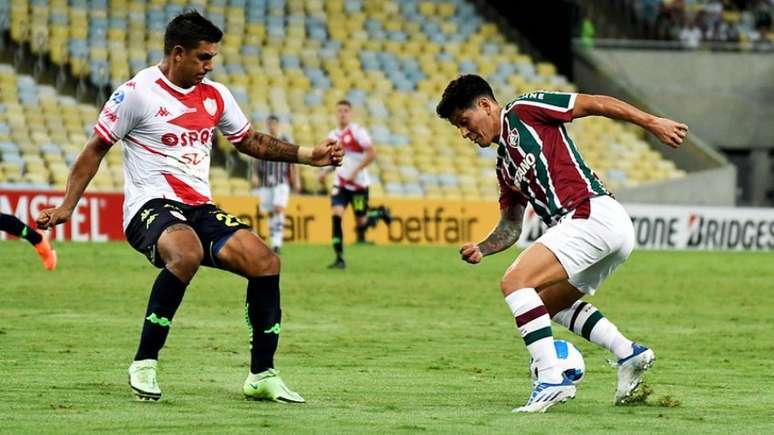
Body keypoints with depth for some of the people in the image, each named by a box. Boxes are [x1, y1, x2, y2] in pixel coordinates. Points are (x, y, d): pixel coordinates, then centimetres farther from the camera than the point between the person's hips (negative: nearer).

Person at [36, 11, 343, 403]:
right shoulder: (137, 92, -7)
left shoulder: (214, 95, 11)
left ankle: (261, 376, -1)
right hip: (150, 207, -6)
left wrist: (308, 155, 15)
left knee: (266, 262, -14)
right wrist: (67, 206, -4)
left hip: (200, 208, 6)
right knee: (187, 253, -39)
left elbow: (250, 141, 25)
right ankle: (144, 364, -26)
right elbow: (96, 149, 1)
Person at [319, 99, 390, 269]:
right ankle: (339, 258, -12)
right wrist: (325, 171, 5)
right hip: (341, 184, 5)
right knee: (336, 214, -15)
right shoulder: (333, 136, 10)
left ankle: (380, 213, 34)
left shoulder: (357, 131, -9)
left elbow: (372, 154, -15)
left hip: (359, 183, -5)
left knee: (361, 222, -2)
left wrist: (355, 171, -20)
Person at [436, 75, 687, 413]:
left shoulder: (522, 112, 2)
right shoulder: (505, 165, 27)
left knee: (515, 282, -17)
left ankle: (551, 380, -22)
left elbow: (596, 104, -1)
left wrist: (653, 124, -6)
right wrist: (481, 249, 6)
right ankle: (628, 353, 18)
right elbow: (510, 226, 26)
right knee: (550, 303, 25)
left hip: (592, 214, -10)